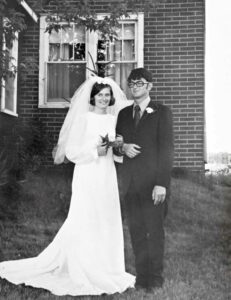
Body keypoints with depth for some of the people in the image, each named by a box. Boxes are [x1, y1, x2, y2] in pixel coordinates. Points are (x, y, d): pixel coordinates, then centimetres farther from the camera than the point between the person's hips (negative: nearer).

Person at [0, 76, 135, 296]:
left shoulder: (114, 119, 11)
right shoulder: (82, 118, -3)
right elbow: (71, 151, -7)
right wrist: (94, 151, -17)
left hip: (107, 177, 5)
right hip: (87, 177, -5)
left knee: (107, 223, 9)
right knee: (84, 223, -2)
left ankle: (104, 272, 23)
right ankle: (83, 274, 11)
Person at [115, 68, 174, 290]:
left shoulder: (162, 112, -1)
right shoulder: (123, 113, 14)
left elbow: (166, 149, -7)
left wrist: (162, 183, -15)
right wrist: (122, 147, -6)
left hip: (153, 182, -4)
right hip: (130, 182, 4)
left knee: (154, 229, 2)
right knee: (136, 230, 7)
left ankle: (155, 277, 14)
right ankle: (141, 274, 18)